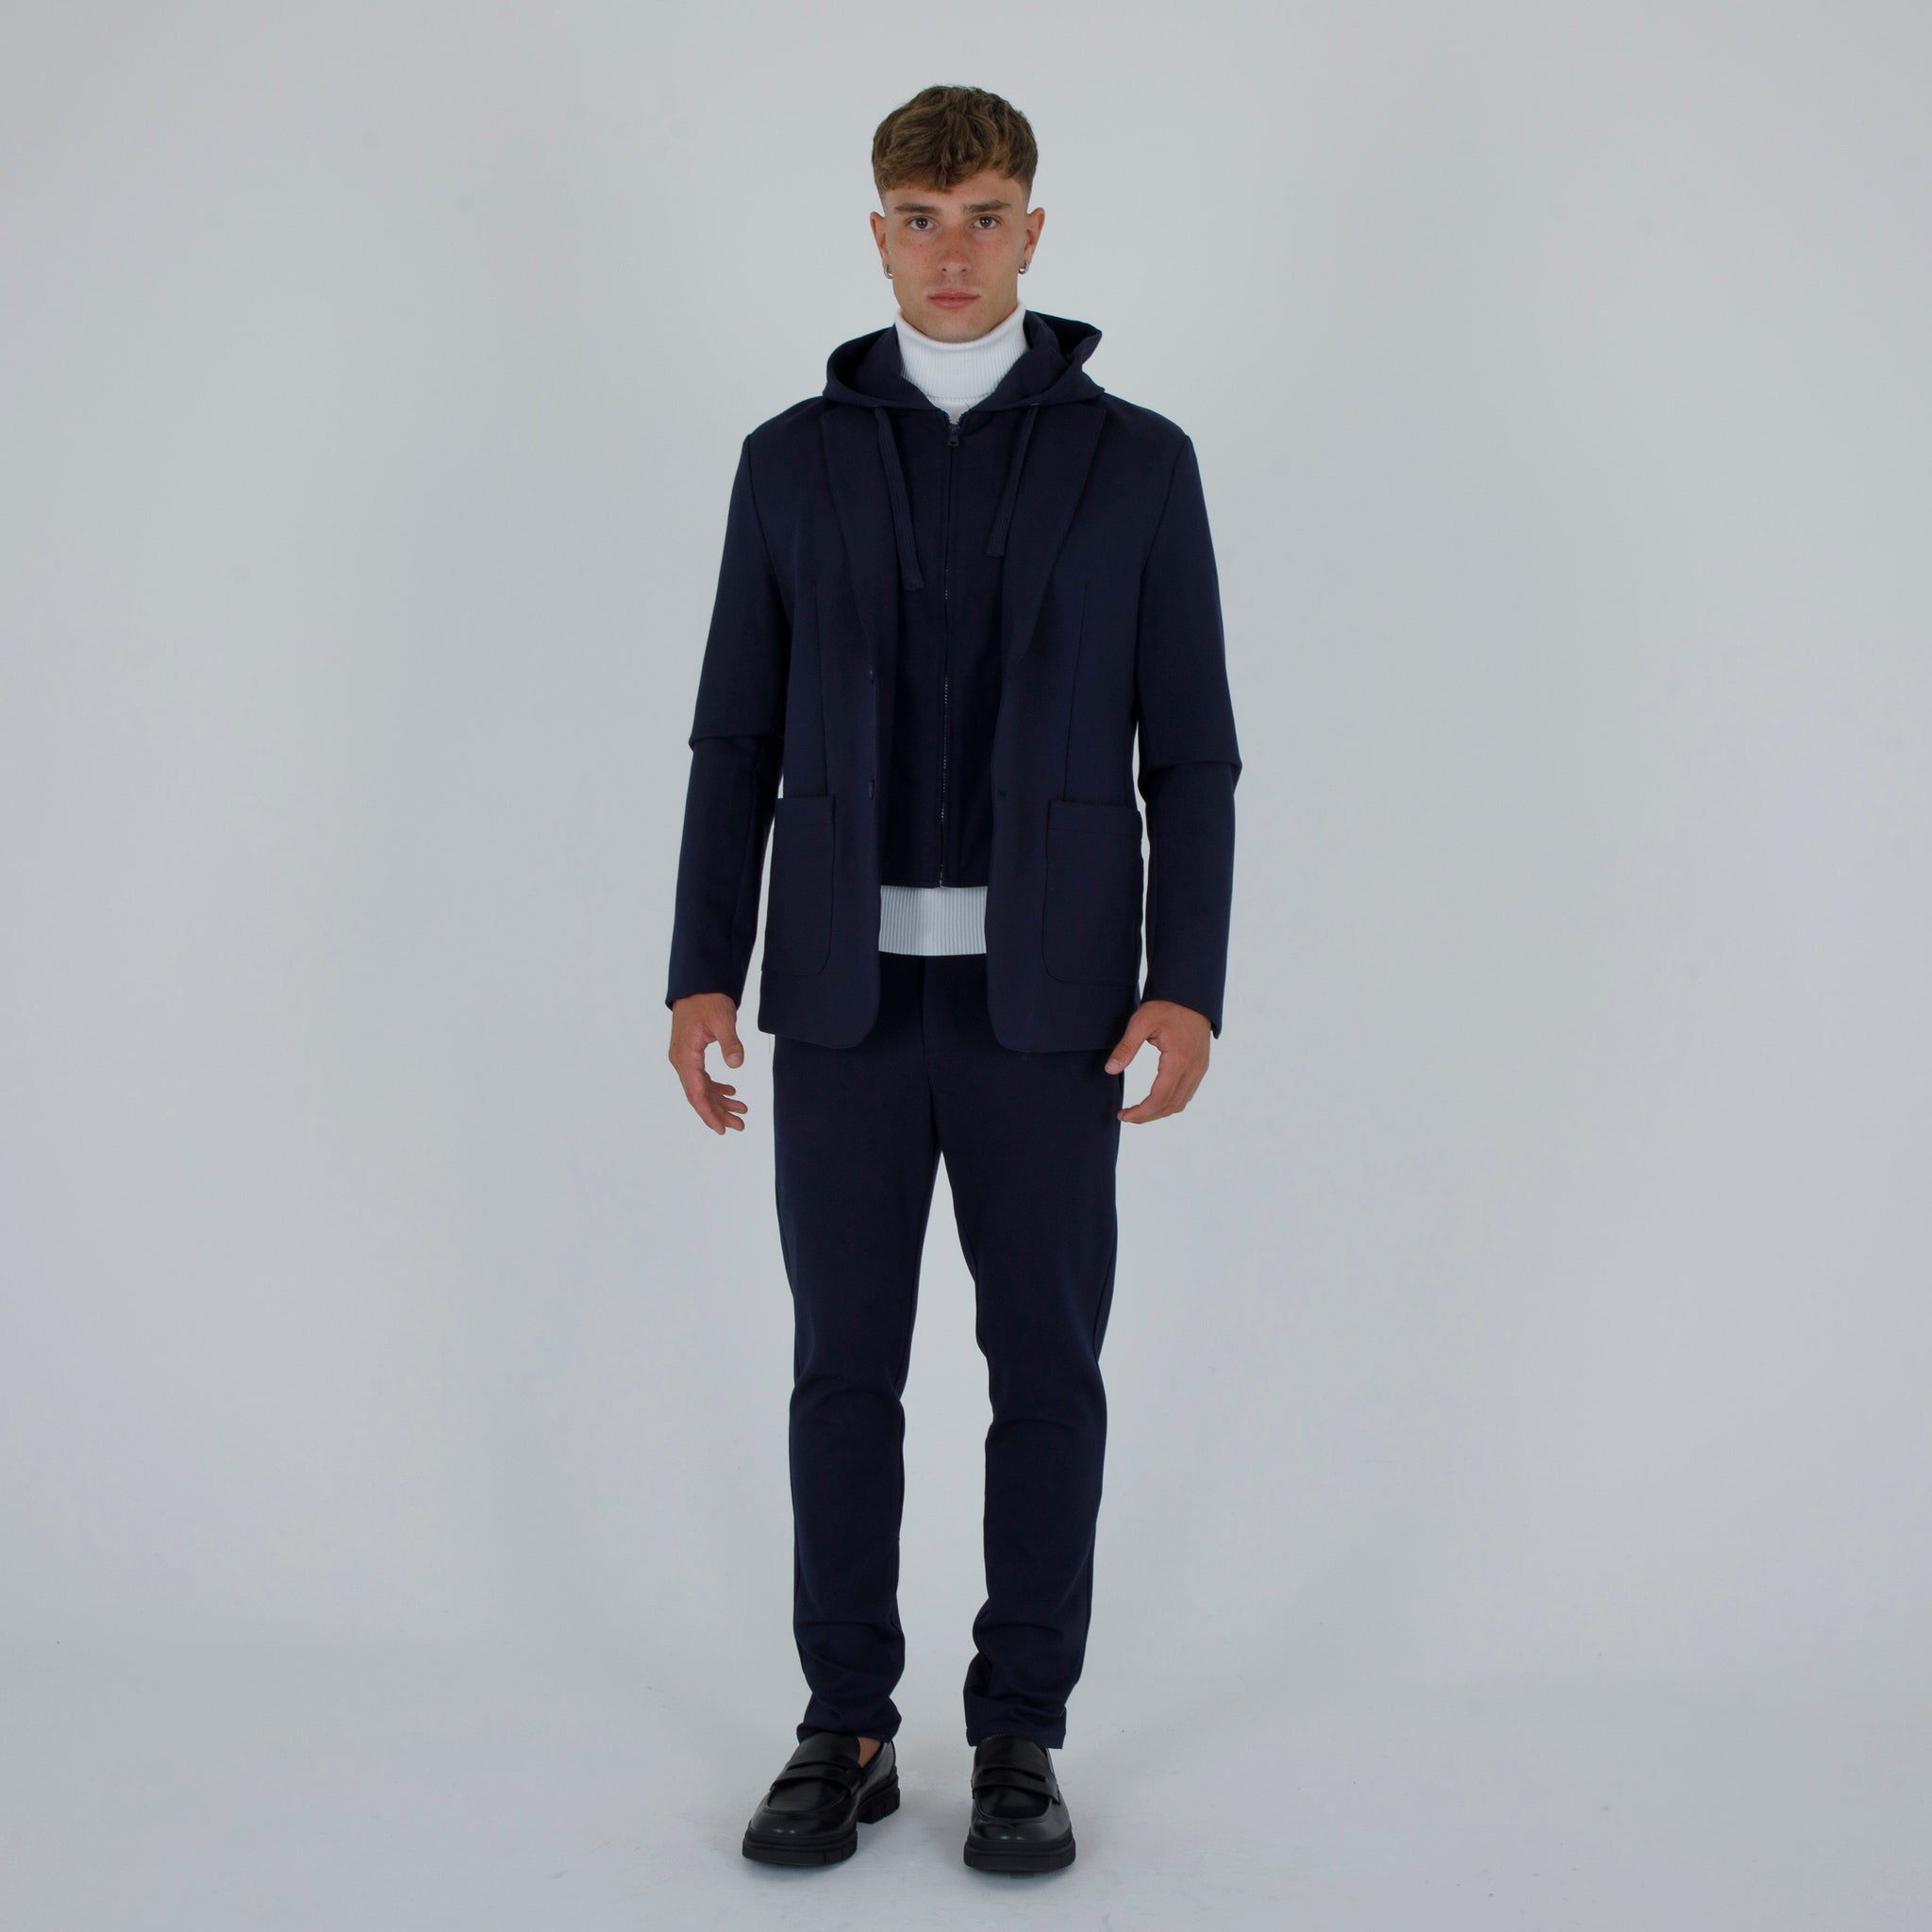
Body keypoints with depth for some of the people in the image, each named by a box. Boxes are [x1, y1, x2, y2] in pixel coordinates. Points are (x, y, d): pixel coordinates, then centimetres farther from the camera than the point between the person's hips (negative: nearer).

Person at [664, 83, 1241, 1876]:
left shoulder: (1136, 461, 3)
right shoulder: (794, 460, 8)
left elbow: (1190, 750, 1)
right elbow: (737, 740, 7)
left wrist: (1188, 985, -10)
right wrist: (701, 975, -2)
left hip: (1047, 995, -1)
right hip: (847, 990, 1)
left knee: (1046, 1368, 3)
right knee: (844, 1365, 5)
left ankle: (1021, 1737, 17)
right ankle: (845, 1729, 19)